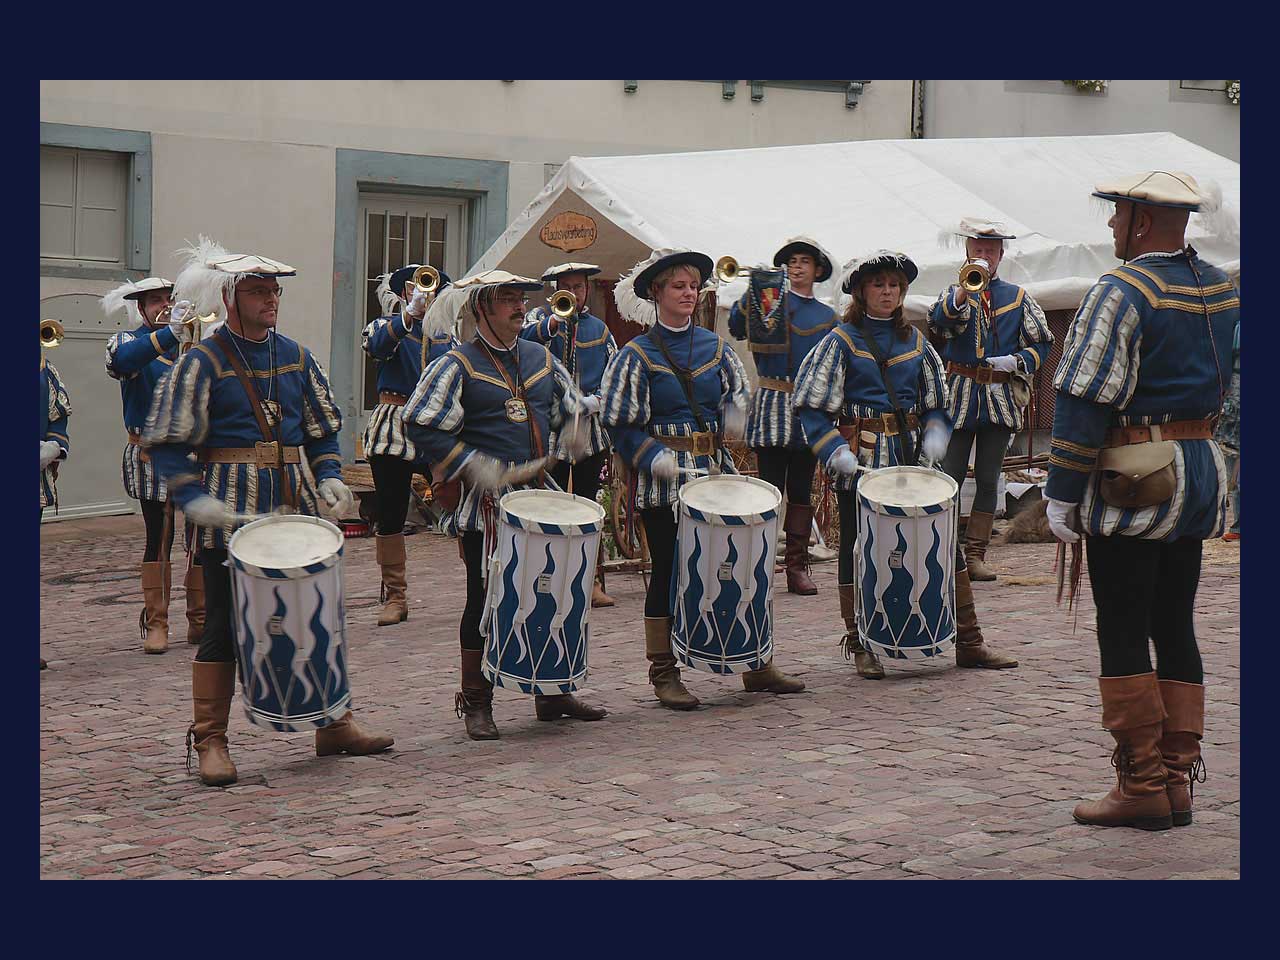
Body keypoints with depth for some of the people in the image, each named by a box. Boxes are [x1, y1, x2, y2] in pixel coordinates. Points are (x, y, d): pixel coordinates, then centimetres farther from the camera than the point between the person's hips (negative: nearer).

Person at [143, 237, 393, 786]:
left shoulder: (296, 358, 11)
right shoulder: (203, 362, -5)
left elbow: (323, 429, 18)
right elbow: (167, 442, -7)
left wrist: (330, 477, 0)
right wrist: (194, 498, -20)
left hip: (296, 509, 5)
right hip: (231, 515, -5)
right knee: (224, 627, -1)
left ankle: (333, 725, 21)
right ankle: (211, 742, 7)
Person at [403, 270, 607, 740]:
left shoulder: (541, 358, 13)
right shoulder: (457, 366, -6)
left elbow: (569, 407, 22)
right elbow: (420, 425, -12)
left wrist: (594, 406, -3)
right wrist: (475, 467, -19)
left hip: (540, 494, 6)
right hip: (486, 504, -6)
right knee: (485, 599, -1)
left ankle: (553, 692, 22)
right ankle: (476, 705, 9)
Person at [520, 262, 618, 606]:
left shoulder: (599, 329, 13)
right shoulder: (541, 317, 5)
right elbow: (522, 339, -17)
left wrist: (598, 399, -4)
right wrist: (552, 322, -33)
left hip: (590, 426, 2)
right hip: (550, 426, -2)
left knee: (588, 503, 3)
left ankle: (593, 580, 6)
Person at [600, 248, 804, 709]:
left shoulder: (714, 345, 10)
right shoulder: (637, 355, -3)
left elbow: (738, 392, 19)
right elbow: (620, 423, -5)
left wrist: (735, 416, -4)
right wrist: (655, 459, -19)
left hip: (716, 469, 4)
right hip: (665, 480, -4)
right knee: (667, 571, 0)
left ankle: (756, 665, 16)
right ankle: (664, 674, 8)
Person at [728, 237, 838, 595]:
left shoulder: (826, 317, 15)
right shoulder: (770, 297, 6)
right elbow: (737, 327, -9)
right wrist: (753, 292, -17)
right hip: (772, 403, -3)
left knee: (801, 491, 6)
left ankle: (797, 566, 9)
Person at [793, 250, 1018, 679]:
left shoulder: (914, 340, 12)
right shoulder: (841, 341, -2)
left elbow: (936, 401, 18)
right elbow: (811, 406, -6)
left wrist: (935, 435, -3)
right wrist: (836, 451, -18)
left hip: (911, 458, 4)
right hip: (860, 464, -4)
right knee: (857, 551, 2)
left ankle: (968, 643, 8)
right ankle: (860, 647, 13)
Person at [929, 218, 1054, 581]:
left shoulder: (1018, 297, 11)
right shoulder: (955, 292, 5)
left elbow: (1042, 344, 11)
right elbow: (939, 320, -17)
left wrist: (1016, 361, -7)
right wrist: (965, 290, -34)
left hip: (1002, 399, 2)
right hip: (959, 397, -2)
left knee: (988, 480, 4)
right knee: (949, 479, -4)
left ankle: (975, 554, 9)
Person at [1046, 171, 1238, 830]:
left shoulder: (1121, 291, -14)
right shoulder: (1222, 289, 11)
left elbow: (1084, 399, -17)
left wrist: (1062, 492, -14)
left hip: (1131, 482, -8)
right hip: (1201, 470, 8)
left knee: (1122, 634, -2)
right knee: (1175, 629, 12)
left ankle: (1141, 786, 0)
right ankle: (1178, 780, 14)